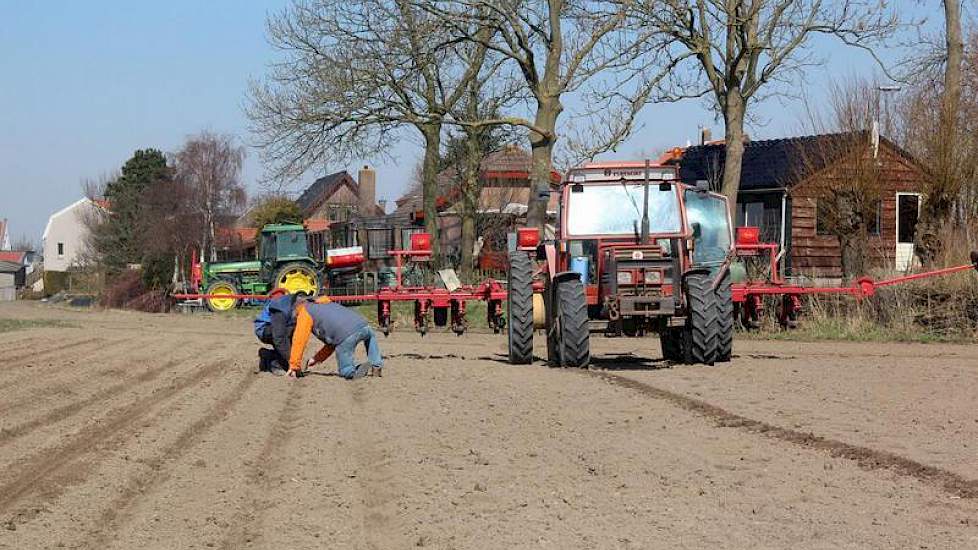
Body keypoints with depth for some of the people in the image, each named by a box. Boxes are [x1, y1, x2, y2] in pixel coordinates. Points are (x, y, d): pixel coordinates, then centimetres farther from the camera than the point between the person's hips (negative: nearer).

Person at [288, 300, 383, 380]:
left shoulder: (305, 312, 18)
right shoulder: (327, 305, 39)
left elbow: (299, 341, 11)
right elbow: (332, 343, 42)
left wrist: (294, 367, 17)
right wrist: (317, 358, 45)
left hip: (346, 335, -6)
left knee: (346, 371, 13)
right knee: (370, 337, 40)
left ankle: (358, 370, -17)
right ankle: (376, 366, 22)